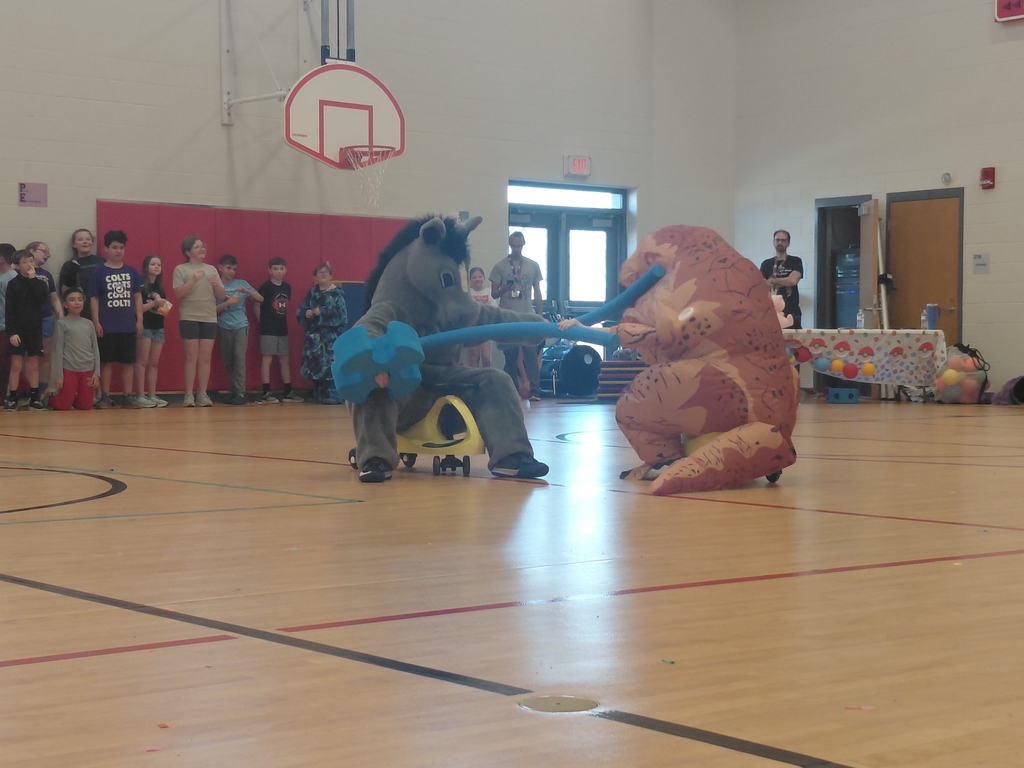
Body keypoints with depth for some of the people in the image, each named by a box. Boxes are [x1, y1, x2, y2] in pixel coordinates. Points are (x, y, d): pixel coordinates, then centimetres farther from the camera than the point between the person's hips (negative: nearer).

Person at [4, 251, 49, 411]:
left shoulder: (39, 283, 7)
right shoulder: (13, 284, -1)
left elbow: (41, 300, -13)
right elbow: (9, 311, -5)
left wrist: (33, 280, -11)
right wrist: (11, 332, -13)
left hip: (35, 330, 3)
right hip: (18, 330, -3)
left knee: (34, 365, 6)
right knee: (16, 365, -3)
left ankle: (34, 399, 10)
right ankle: (12, 399, 2)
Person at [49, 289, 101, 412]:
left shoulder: (89, 324, 9)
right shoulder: (62, 323, -4)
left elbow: (95, 349, 9)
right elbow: (58, 350, -6)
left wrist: (96, 372, 2)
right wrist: (58, 375, -10)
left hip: (88, 370, 4)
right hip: (69, 370, -4)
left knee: (86, 406, 4)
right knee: (63, 406, -1)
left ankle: (74, 399, 34)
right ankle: (51, 398, 30)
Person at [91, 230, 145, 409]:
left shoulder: (132, 272, 8)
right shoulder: (99, 272, 0)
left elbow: (137, 296, 11)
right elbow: (94, 298, 0)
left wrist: (139, 320, 5)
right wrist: (96, 322, -6)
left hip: (128, 325, 3)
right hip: (107, 326, -2)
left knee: (128, 362, 5)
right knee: (106, 361, 3)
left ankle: (128, 396, 11)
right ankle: (105, 396, 10)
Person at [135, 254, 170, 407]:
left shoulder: (160, 288, 17)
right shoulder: (141, 286, -6)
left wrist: (165, 306, -1)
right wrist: (154, 303, -20)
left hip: (158, 327, 7)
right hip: (144, 327, -7)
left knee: (154, 363, 7)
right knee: (142, 361, -6)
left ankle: (152, 395, 9)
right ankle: (140, 395, -7)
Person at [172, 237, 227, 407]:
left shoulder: (211, 270, 13)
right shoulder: (181, 269, 2)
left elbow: (222, 296, 10)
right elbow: (178, 293, -9)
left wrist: (217, 285, -10)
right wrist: (193, 280, -20)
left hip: (210, 318, 3)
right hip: (189, 318, -3)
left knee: (205, 358, 2)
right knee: (191, 357, -4)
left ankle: (202, 394, 5)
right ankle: (189, 395, -1)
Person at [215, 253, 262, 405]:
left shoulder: (241, 283, 5)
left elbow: (261, 299, 2)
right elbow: (214, 309, -2)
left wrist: (246, 291, -13)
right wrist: (227, 303, -17)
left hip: (241, 326, -1)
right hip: (224, 327, 1)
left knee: (239, 358, -10)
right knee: (227, 360, 6)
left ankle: (241, 393, -11)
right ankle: (233, 391, 17)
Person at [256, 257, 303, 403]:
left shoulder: (287, 287, 9)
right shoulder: (266, 287, -9)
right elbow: (257, 306, -6)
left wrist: (283, 322, 8)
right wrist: (264, 322, 0)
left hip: (282, 329, 6)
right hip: (268, 330, -6)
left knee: (284, 360, 10)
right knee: (267, 358, -6)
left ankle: (288, 392, 17)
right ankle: (266, 393, -4)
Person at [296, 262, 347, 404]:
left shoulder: (337, 293, 0)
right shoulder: (312, 292, 14)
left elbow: (341, 314, -10)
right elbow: (300, 311, 15)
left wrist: (322, 312, -15)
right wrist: (306, 313, -8)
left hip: (331, 336, -5)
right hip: (314, 335, 5)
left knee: (330, 365, -12)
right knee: (315, 365, 3)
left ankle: (332, 397, -8)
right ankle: (319, 395, 12)